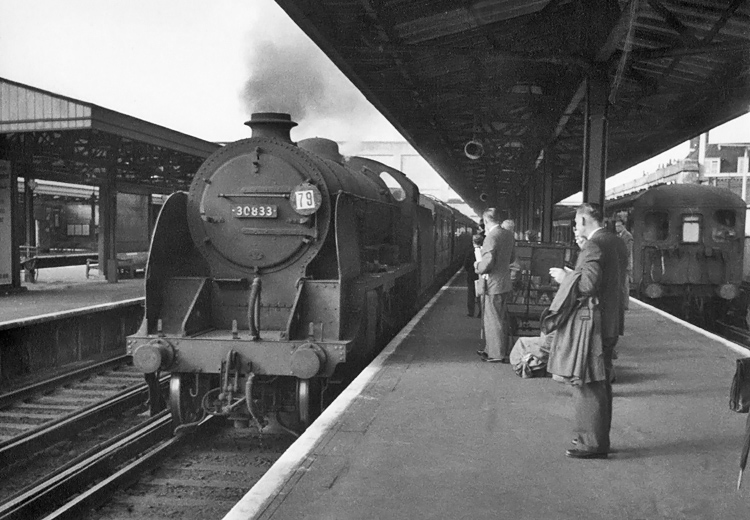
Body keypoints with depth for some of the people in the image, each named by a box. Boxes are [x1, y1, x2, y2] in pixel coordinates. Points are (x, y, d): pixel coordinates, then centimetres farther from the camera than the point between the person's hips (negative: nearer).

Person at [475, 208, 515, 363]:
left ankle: (497, 354, 9)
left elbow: (488, 263, -26)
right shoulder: (509, 235, 6)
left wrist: (477, 266, -7)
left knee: (493, 320, 2)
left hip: (493, 285, -9)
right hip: (505, 284, 9)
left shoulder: (491, 237, -21)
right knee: (502, 319, 18)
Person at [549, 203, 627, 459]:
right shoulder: (617, 243, 13)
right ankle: (599, 438, 27)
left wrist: (565, 277, -11)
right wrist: (574, 274, 15)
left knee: (587, 383, -3)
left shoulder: (593, 245, -17)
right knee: (601, 382, 17)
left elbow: (590, 285, -26)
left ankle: (592, 443, 2)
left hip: (593, 325, -10)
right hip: (611, 323, 10)